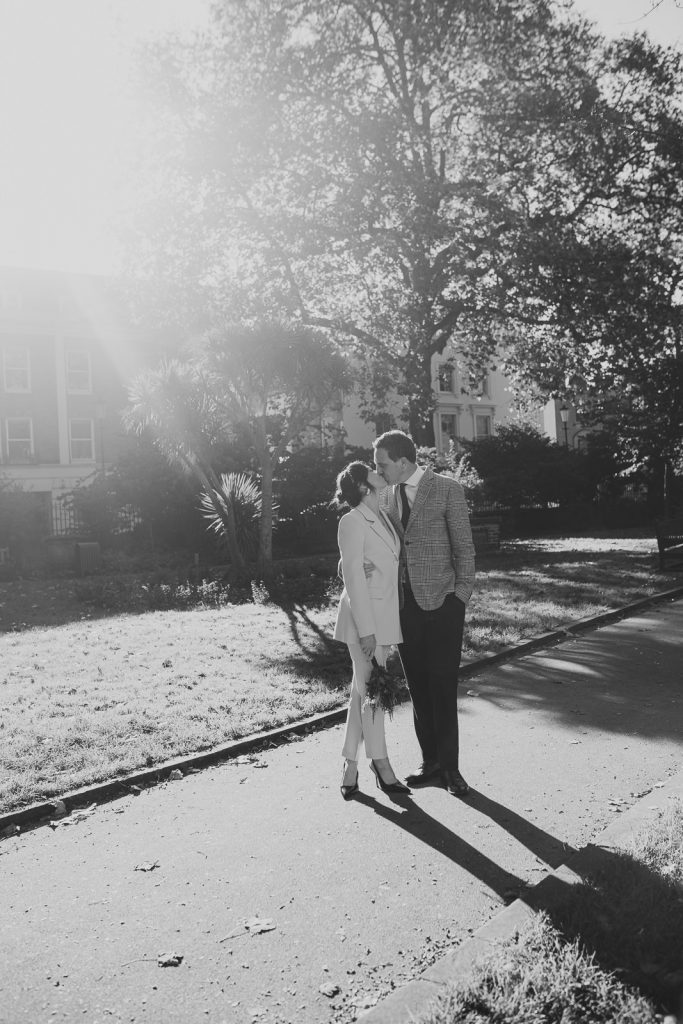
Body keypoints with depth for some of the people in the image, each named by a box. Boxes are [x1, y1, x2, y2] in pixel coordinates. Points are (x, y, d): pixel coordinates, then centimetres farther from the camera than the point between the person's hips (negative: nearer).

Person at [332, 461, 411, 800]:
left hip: (385, 616, 8)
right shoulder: (353, 522, -13)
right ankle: (380, 763, 19)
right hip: (365, 617, -8)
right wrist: (366, 629, -18)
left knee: (363, 691, 13)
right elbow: (354, 577, -16)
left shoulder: (382, 517, 12)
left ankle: (351, 765, 22)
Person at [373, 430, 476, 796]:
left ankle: (450, 766, 12)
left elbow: (464, 547, -4)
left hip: (441, 601, -5)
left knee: (442, 686, 0)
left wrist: (461, 595, -7)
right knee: (418, 687, 10)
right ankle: (430, 760, 22)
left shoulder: (447, 489, -5)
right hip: (403, 602, 5)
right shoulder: (387, 494, 11)